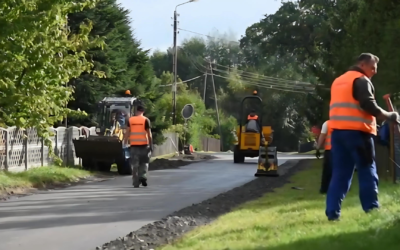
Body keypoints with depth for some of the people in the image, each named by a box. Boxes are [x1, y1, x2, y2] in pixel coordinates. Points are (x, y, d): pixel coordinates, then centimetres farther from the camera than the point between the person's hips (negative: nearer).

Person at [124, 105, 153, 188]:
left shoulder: (130, 120, 4)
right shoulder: (146, 120, -2)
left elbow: (127, 133, 1)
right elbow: (149, 134, -4)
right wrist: (151, 145, 1)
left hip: (133, 145, 1)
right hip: (144, 144, -1)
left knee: (134, 164, 4)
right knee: (144, 162, 14)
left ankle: (136, 182, 1)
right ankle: (143, 176, -7)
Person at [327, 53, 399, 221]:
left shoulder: (338, 81, 22)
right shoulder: (361, 80, -4)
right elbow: (369, 106, -14)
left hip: (337, 130, 7)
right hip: (357, 131, -7)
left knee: (340, 173, 5)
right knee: (367, 171, 0)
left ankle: (332, 213, -3)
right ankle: (371, 209, -2)